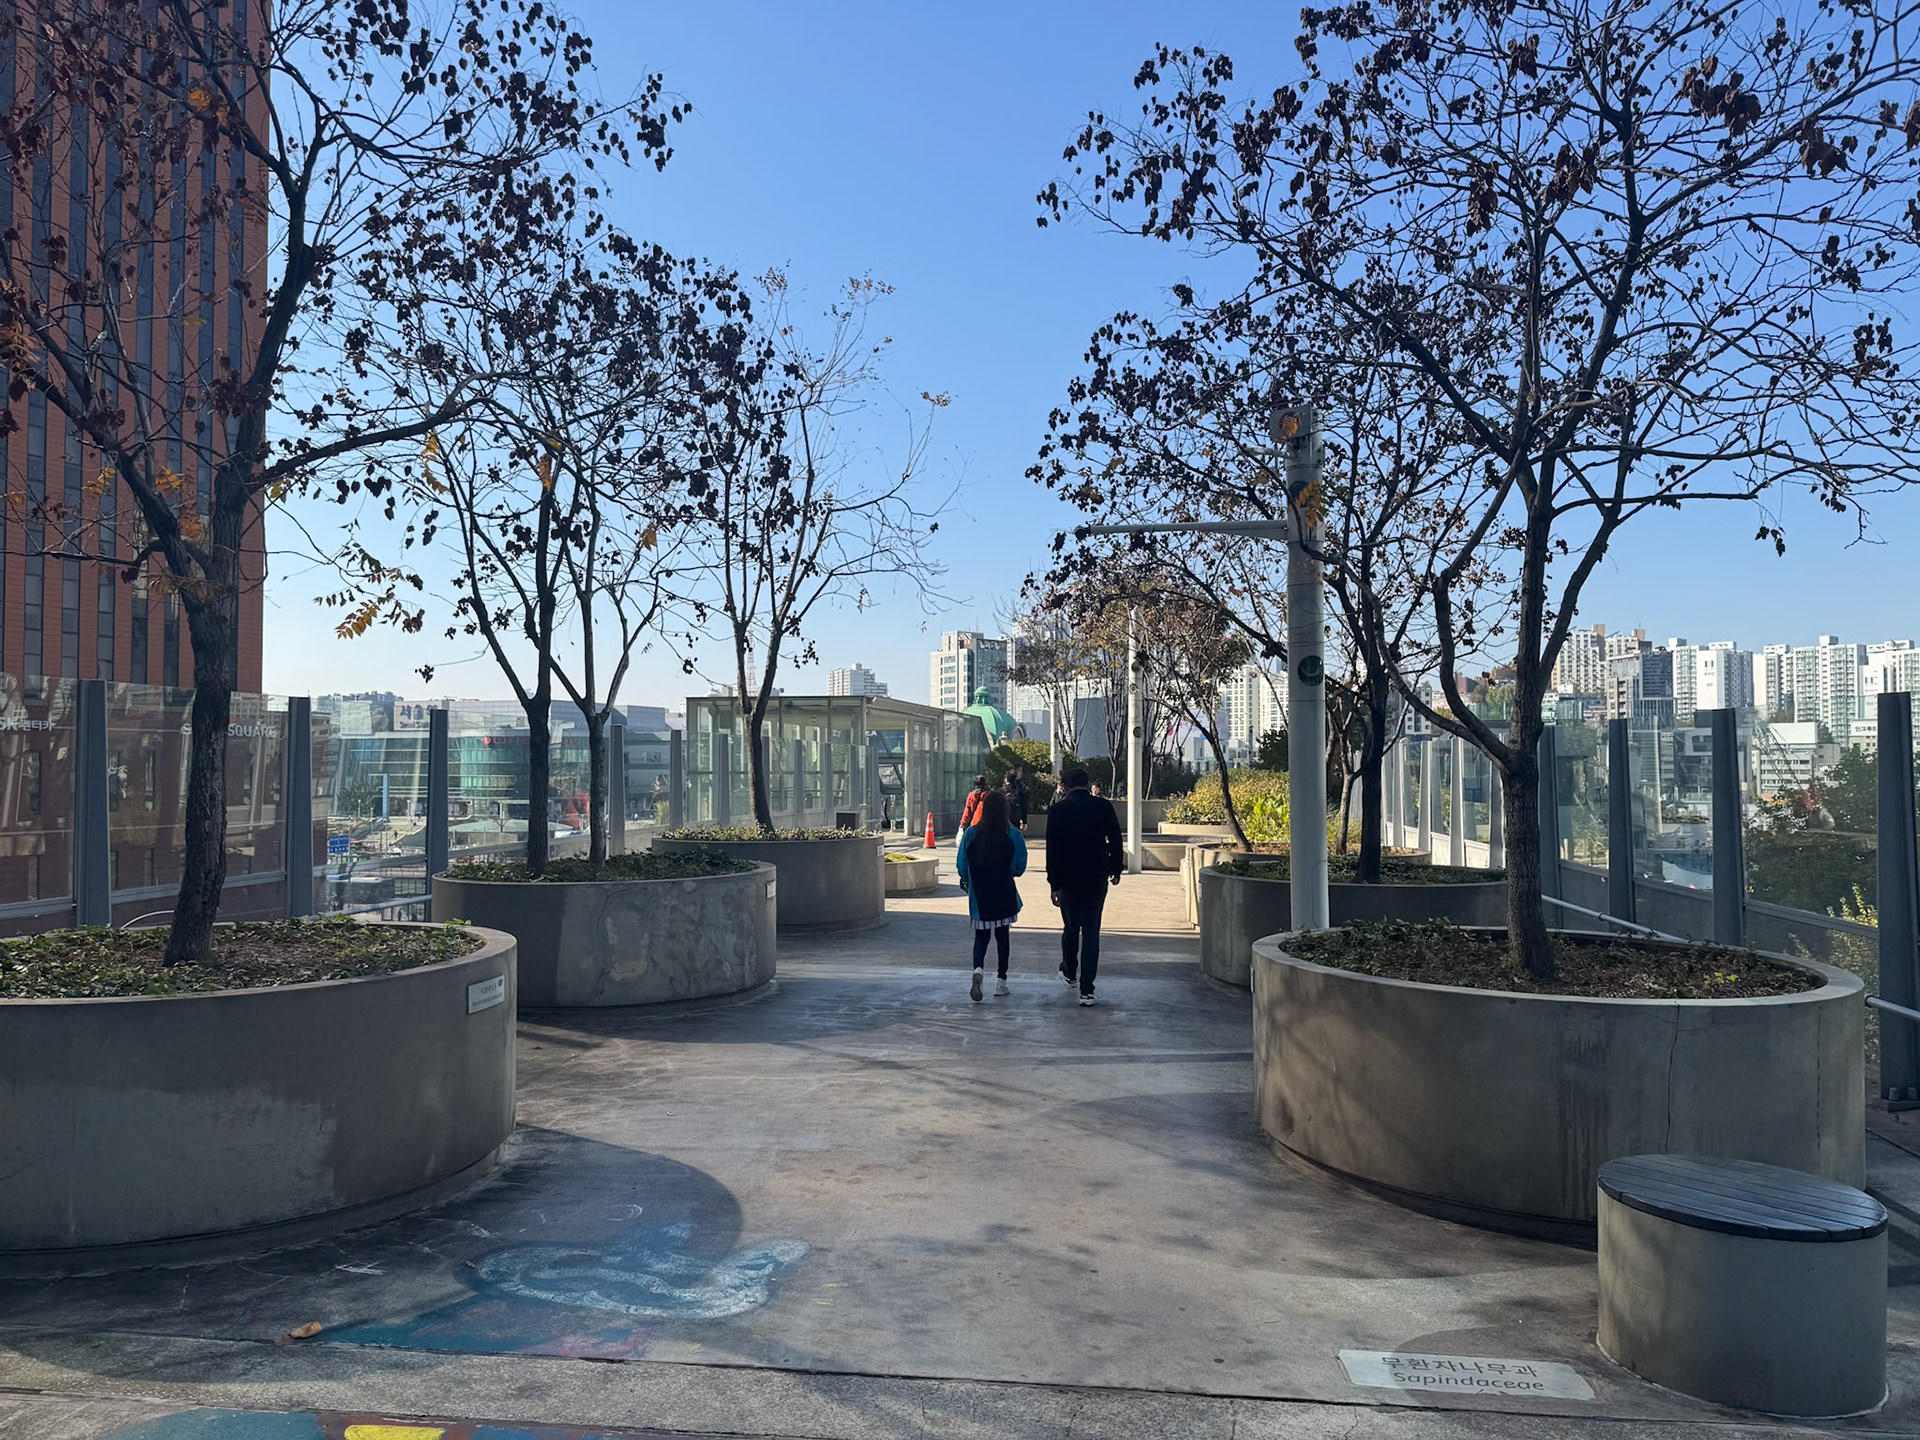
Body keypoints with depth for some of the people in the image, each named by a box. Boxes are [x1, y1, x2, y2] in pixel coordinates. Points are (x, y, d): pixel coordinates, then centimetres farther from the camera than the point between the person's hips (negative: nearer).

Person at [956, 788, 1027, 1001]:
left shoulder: (970, 834, -7)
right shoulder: (1014, 835, -9)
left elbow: (962, 866, -2)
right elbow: (1019, 868, -4)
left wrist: (967, 881, 18)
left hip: (979, 895, 0)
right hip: (1005, 895, 0)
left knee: (981, 935, 10)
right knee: (1002, 936, 15)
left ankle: (978, 969, -18)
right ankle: (1001, 981, 18)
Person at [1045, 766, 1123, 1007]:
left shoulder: (1057, 810, -6)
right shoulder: (1104, 807, -3)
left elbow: (1052, 849, -7)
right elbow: (1115, 841, 1)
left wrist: (1054, 883, -3)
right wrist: (1117, 869, 15)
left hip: (1068, 879, 0)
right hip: (1096, 878, 0)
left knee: (1070, 928, 19)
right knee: (1091, 932, 2)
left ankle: (1069, 973, 39)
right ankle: (1087, 989, -1)